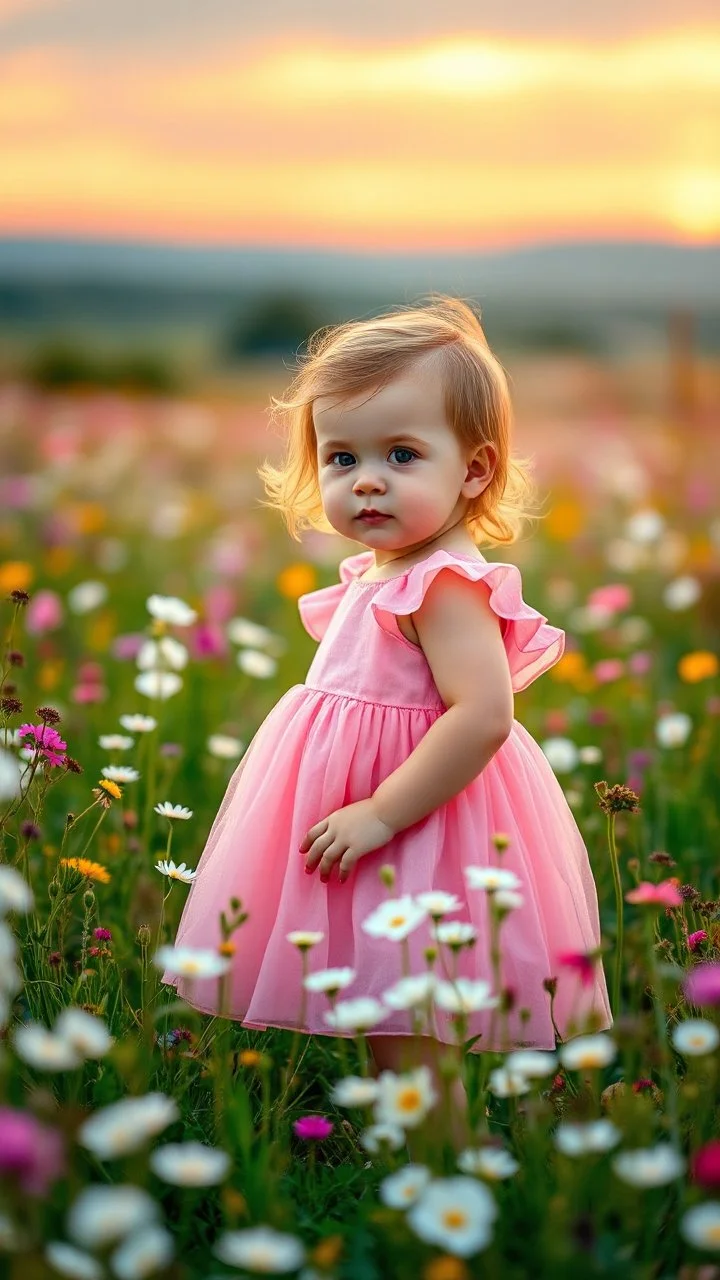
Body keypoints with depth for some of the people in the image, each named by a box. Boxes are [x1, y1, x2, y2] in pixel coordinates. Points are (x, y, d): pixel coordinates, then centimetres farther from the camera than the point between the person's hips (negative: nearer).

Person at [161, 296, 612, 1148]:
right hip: (373, 833, 10)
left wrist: (381, 812, -27)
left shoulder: (444, 584, -20)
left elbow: (483, 716, -30)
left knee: (405, 1047, -3)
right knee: (383, 1038, 18)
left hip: (418, 833, -10)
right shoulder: (376, 575, 10)